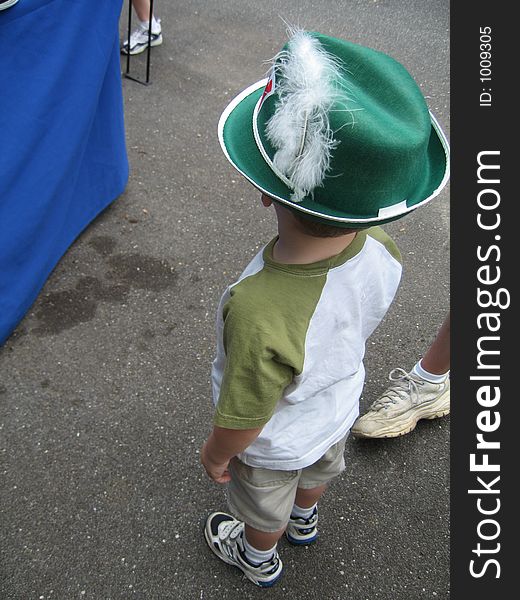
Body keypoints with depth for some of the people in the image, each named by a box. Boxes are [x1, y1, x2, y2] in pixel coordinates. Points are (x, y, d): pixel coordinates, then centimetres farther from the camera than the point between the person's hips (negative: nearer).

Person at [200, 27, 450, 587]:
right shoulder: (383, 253, -29)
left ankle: (259, 561, 65)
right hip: (339, 409, 5)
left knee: (263, 508, 31)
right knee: (318, 472, 38)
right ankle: (305, 520, 73)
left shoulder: (259, 315, -50)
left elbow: (244, 421, -31)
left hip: (274, 446, -5)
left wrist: (216, 454, -9)